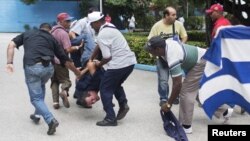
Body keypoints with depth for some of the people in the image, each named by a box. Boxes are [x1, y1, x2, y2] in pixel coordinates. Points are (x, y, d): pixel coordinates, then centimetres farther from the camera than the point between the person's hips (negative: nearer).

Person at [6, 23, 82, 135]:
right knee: (41, 86, 34)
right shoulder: (51, 38, 23)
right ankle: (37, 114, 33)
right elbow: (65, 59, 22)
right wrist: (77, 72, 33)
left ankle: (51, 120, -13)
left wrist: (9, 62, 2)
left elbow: (11, 45, 9)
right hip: (48, 67, 2)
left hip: (31, 67, -2)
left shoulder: (27, 34, 25)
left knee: (36, 98, 8)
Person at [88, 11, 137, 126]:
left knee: (105, 89, 6)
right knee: (116, 84, 29)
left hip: (118, 64, -9)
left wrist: (99, 64, 6)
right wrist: (91, 59, 32)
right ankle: (123, 104, 11)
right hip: (130, 61, 9)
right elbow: (100, 46, 26)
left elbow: (107, 57, -14)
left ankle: (110, 118, 8)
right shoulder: (109, 27, 16)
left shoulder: (101, 35, -13)